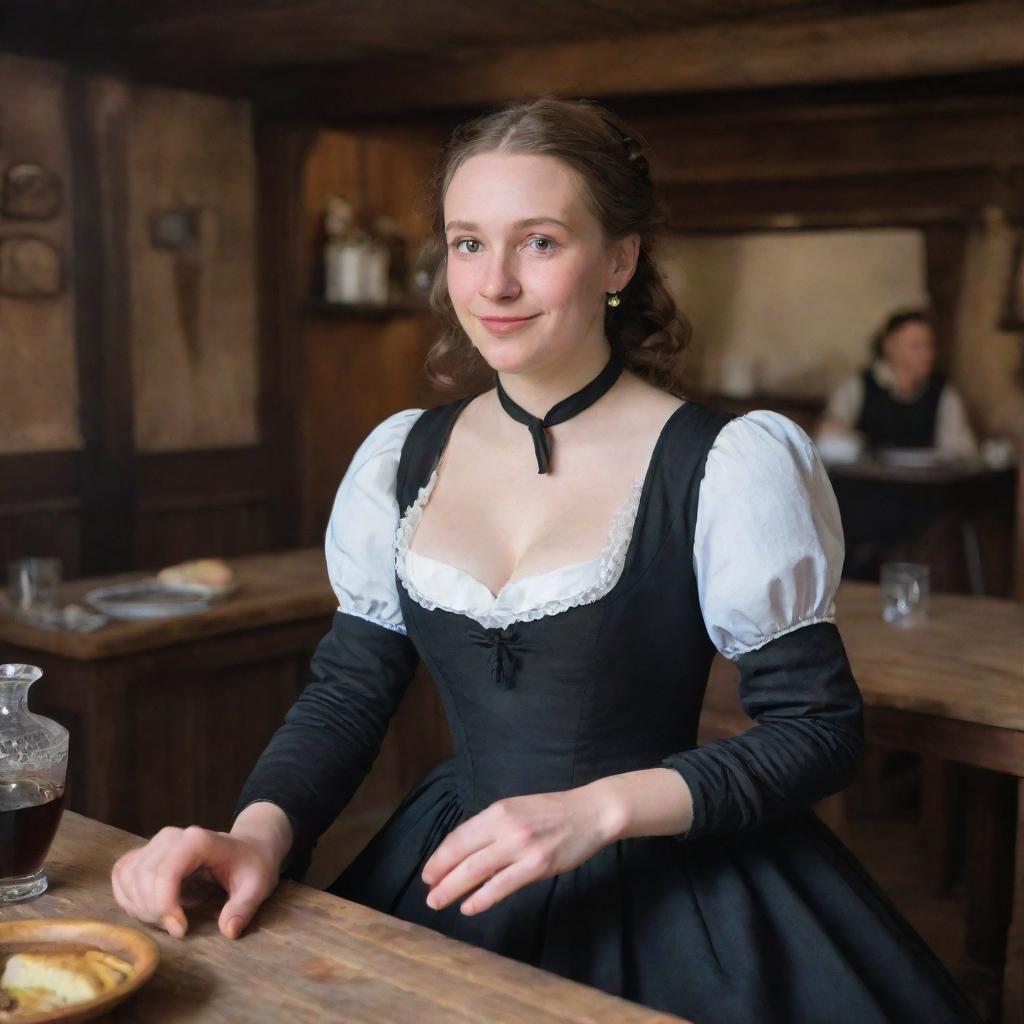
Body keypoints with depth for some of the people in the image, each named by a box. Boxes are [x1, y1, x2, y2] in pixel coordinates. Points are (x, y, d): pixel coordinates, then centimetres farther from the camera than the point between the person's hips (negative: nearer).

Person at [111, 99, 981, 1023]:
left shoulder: (728, 467, -13)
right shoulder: (402, 458, 1)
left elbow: (818, 728, -11)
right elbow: (346, 693, 5)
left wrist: (598, 809, -23)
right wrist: (259, 831, -14)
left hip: (660, 901, -4)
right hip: (446, 885, 4)